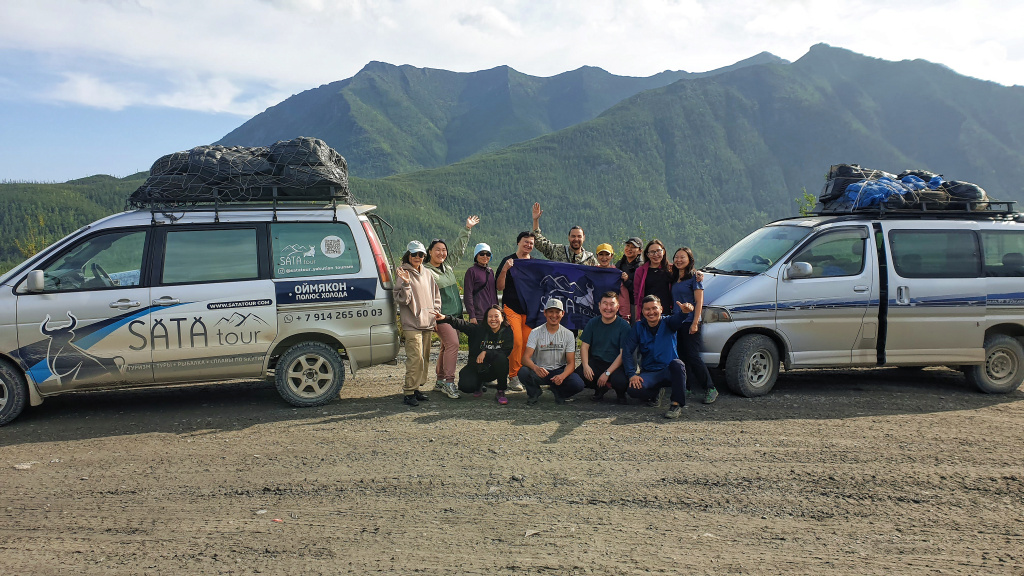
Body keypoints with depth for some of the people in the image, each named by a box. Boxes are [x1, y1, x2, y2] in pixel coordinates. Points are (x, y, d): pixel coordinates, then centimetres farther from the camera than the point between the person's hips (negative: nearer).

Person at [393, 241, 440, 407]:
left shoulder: (427, 274, 15)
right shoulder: (403, 273, -3)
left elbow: (436, 296, 23)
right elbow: (401, 299, -10)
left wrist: (435, 314, 11)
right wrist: (406, 283, -24)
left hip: (427, 323, 7)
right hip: (411, 323, -7)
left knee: (424, 357, 9)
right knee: (415, 358, -12)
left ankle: (416, 388, 19)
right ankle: (409, 392, -6)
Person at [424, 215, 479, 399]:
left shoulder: (448, 265, 13)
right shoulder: (425, 271, -9)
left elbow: (459, 249, 24)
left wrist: (467, 229, 24)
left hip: (456, 313, 8)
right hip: (441, 315, -8)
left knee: (447, 346, 11)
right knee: (452, 344, -18)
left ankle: (440, 381, 20)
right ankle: (449, 382, -14)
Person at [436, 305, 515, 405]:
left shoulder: (507, 332, -3)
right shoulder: (479, 329, -5)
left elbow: (506, 352, -13)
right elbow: (461, 324, -18)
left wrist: (486, 353, -22)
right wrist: (446, 318, -34)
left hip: (495, 370, 0)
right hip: (476, 366, 1)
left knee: (501, 358, -33)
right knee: (466, 386, -24)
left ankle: (501, 392, -13)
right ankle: (479, 384, 18)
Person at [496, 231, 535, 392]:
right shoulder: (508, 261, 1)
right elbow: (499, 287, -6)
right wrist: (504, 270, -19)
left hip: (529, 308, 4)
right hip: (512, 307, -4)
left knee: (527, 343, 1)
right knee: (516, 342, -13)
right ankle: (513, 377, -4)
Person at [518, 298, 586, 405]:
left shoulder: (568, 334, -3)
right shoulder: (536, 333, -7)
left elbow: (571, 363, -7)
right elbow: (526, 358, -18)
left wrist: (562, 376, -30)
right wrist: (536, 368, -42)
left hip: (559, 371, 1)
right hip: (539, 371, -1)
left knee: (578, 384, -29)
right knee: (523, 372, -34)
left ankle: (559, 392, 7)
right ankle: (535, 392, 1)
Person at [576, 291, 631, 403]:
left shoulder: (624, 326, -5)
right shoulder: (593, 323, 5)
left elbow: (623, 354, -10)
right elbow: (585, 346, 4)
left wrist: (607, 373, -19)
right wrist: (585, 365, -16)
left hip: (615, 365, -3)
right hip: (595, 362, 3)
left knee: (621, 381, -35)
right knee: (577, 376, -25)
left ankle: (620, 393, 7)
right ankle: (600, 388, 9)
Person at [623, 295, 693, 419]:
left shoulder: (667, 323, -2)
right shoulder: (638, 327, 3)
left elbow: (676, 319, -28)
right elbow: (627, 352, -1)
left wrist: (683, 312, -53)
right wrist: (632, 374, -15)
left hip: (669, 371, -2)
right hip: (649, 373, 2)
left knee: (677, 364, -36)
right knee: (633, 389, -27)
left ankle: (677, 405, -23)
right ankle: (655, 393, 8)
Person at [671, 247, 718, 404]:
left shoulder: (694, 278, -6)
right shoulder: (675, 278, 14)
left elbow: (699, 302, -10)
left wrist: (695, 323, -15)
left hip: (689, 323, -7)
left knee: (693, 357, -9)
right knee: (682, 357, 8)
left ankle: (710, 389, -1)